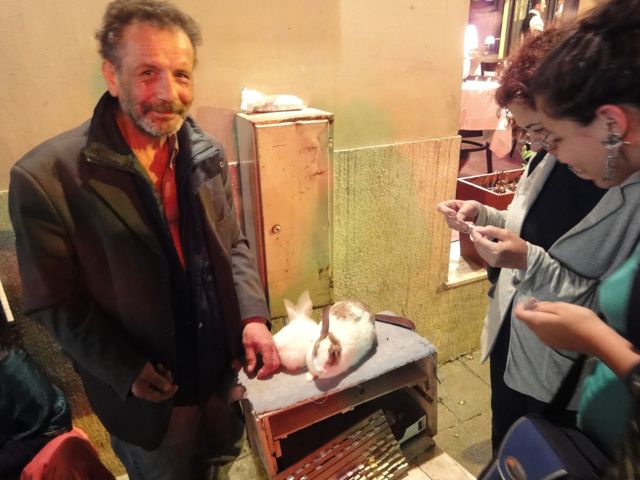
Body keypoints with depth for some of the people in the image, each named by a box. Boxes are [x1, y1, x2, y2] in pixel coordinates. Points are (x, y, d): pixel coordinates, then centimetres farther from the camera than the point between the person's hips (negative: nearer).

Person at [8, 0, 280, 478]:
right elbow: (56, 303, -14)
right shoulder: (46, 177, -21)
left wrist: (253, 317, -11)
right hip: (148, 395, -4)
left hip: (225, 371, 4)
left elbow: (233, 244, 2)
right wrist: (130, 374, -18)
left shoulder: (208, 154, -6)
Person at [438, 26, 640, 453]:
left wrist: (531, 262, -33)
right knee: (502, 456, 30)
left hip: (564, 379, -6)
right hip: (508, 343, 6)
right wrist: (481, 216, -8)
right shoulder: (549, 158, -4)